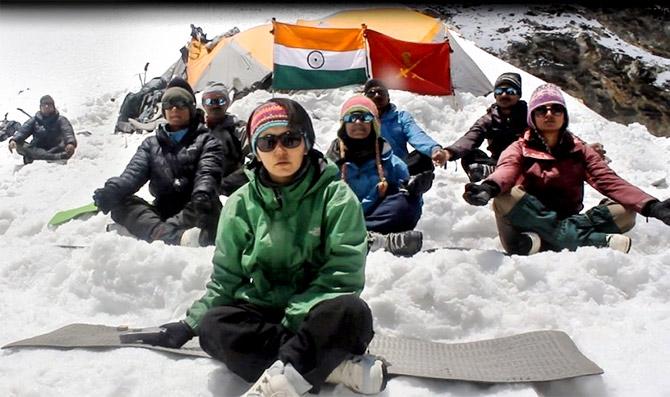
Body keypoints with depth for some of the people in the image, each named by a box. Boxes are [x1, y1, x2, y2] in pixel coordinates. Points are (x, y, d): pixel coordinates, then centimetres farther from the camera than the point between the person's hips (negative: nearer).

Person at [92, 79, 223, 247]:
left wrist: (202, 195, -31)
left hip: (194, 213, -3)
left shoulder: (206, 141, 11)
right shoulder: (151, 144, 21)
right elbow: (134, 172, 4)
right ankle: (175, 237, -47)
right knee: (120, 202, -21)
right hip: (163, 211, 3)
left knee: (208, 204, -33)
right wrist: (112, 189, -19)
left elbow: (207, 173, -7)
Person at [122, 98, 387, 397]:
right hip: (261, 311, 4)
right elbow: (226, 278, 8)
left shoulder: (336, 198, -7)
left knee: (351, 311, -34)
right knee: (213, 326, -27)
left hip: (317, 315, -3)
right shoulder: (242, 204, 1)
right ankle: (338, 365, -27)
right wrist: (190, 323, -2)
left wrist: (294, 317, -22)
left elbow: (343, 273, -13)